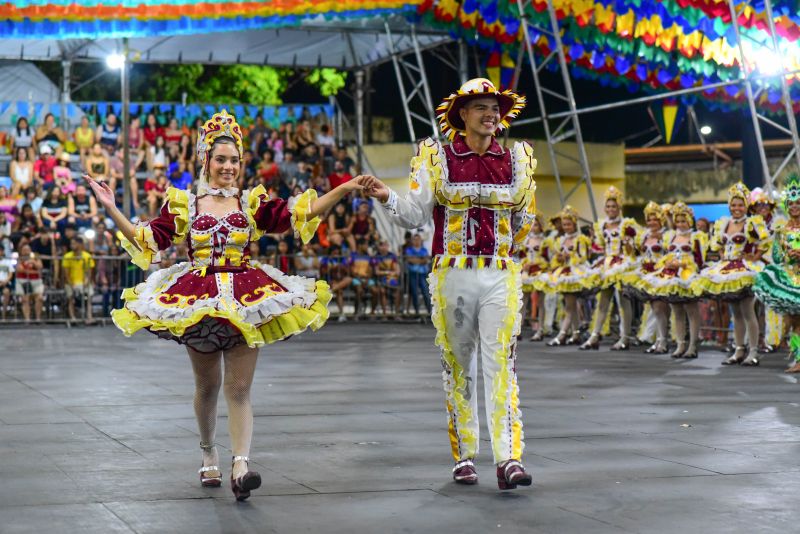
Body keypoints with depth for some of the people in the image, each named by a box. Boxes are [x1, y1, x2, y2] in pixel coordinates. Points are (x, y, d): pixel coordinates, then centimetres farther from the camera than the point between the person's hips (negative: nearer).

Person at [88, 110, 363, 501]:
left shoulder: (252, 203, 5)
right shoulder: (182, 205, 5)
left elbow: (298, 215, -1)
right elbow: (146, 240, 5)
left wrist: (343, 191, -10)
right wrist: (110, 209, -4)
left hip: (246, 298, 0)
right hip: (197, 298, 0)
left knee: (239, 388, -7)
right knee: (207, 385, 11)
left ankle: (240, 466, -15)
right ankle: (208, 453, 31)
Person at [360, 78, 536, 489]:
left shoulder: (516, 159, 9)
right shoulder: (437, 159, 3)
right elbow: (415, 215, 0)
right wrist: (386, 197, -16)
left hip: (501, 277, 1)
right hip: (452, 275, -1)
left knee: (501, 365, -8)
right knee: (458, 366, 5)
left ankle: (508, 459, -13)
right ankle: (464, 455, 14)